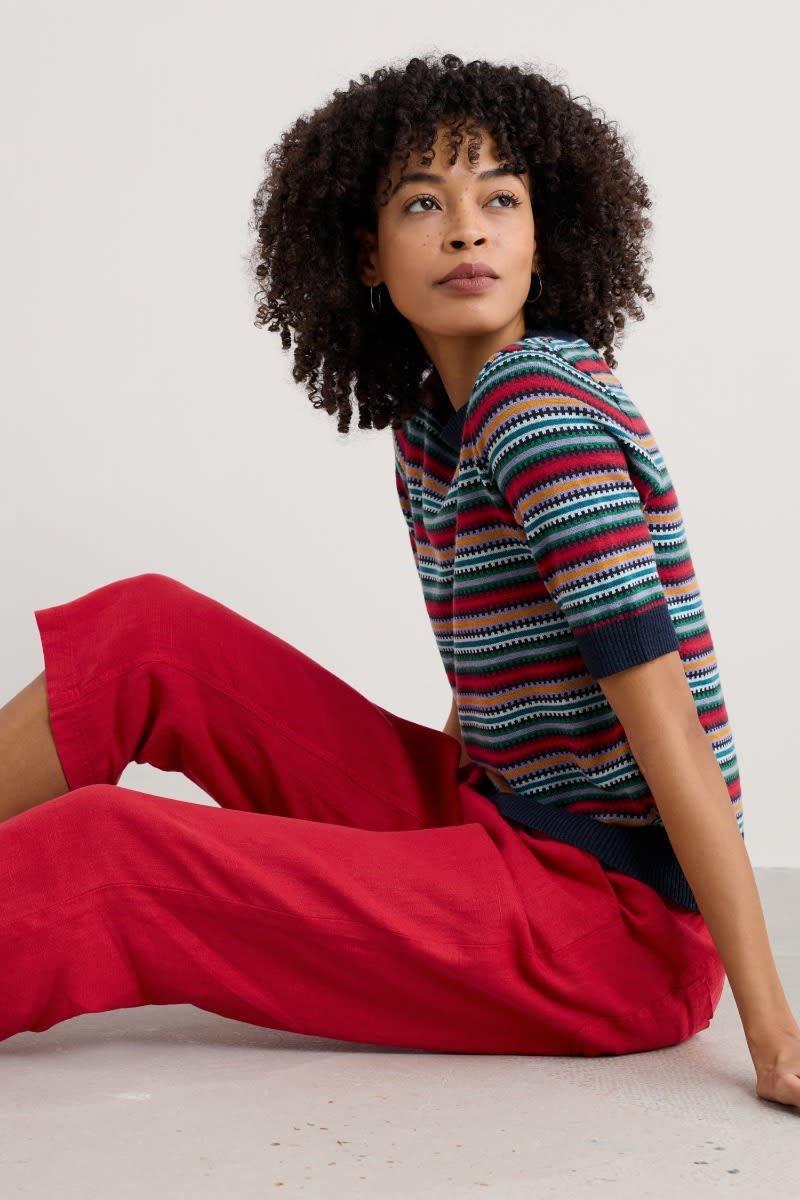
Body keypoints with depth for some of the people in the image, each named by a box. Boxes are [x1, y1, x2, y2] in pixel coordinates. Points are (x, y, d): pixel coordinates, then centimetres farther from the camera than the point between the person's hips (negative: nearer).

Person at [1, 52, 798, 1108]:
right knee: (145, 633, 7)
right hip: (495, 816, 9)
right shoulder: (430, 418, 9)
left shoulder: (543, 403, -20)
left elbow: (666, 714, -23)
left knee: (95, 855, -19)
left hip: (622, 920, -8)